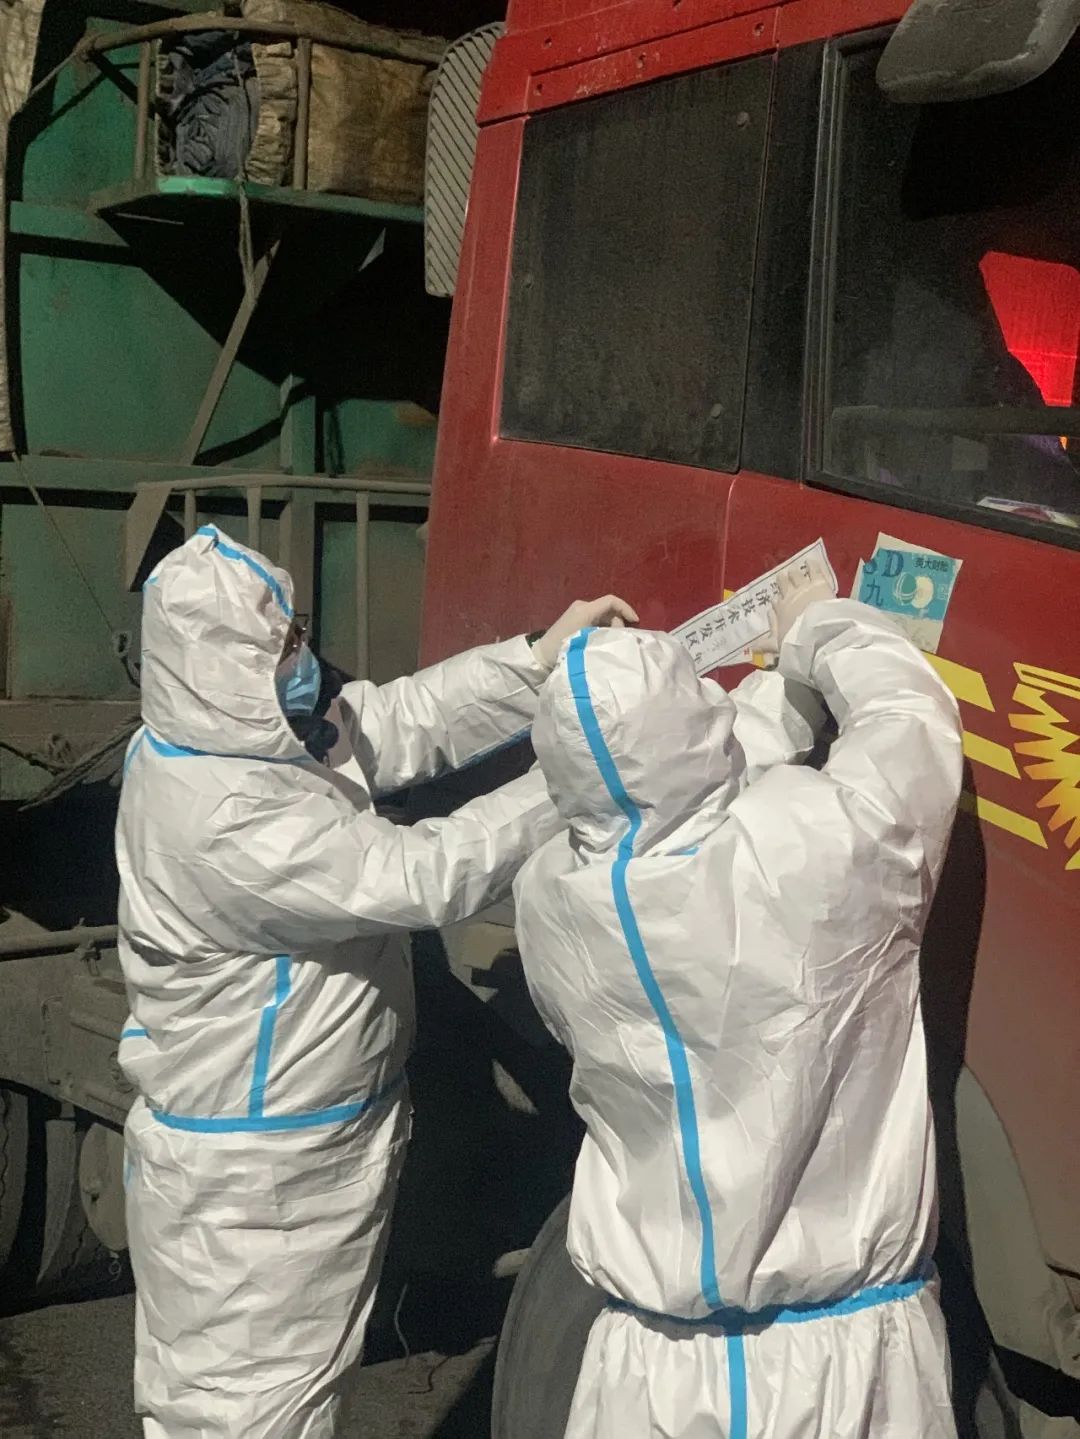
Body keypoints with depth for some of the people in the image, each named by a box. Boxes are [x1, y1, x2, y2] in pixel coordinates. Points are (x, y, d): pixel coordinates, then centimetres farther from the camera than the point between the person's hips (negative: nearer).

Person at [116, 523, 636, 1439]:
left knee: (297, 1362, 26)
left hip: (310, 1134, 9)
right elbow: (424, 875, -32)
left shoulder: (243, 730, -4)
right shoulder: (223, 820, -33)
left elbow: (398, 723, 3)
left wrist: (540, 663, -8)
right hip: (244, 1169, -9)